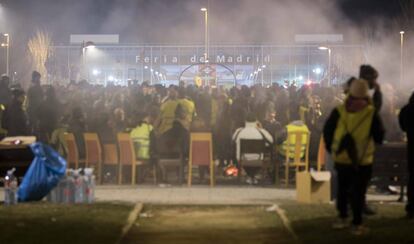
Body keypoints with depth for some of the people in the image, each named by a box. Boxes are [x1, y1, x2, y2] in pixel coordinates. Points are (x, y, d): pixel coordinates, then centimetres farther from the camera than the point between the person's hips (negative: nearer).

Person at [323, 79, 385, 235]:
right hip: (362, 160, -2)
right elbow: (379, 137, -3)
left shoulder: (339, 112, -5)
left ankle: (342, 218, 24)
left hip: (341, 159, 2)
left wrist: (331, 149, 16)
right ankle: (356, 224, 6)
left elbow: (327, 132, 3)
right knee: (358, 192, 5)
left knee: (342, 189, 18)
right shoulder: (371, 113, -11)